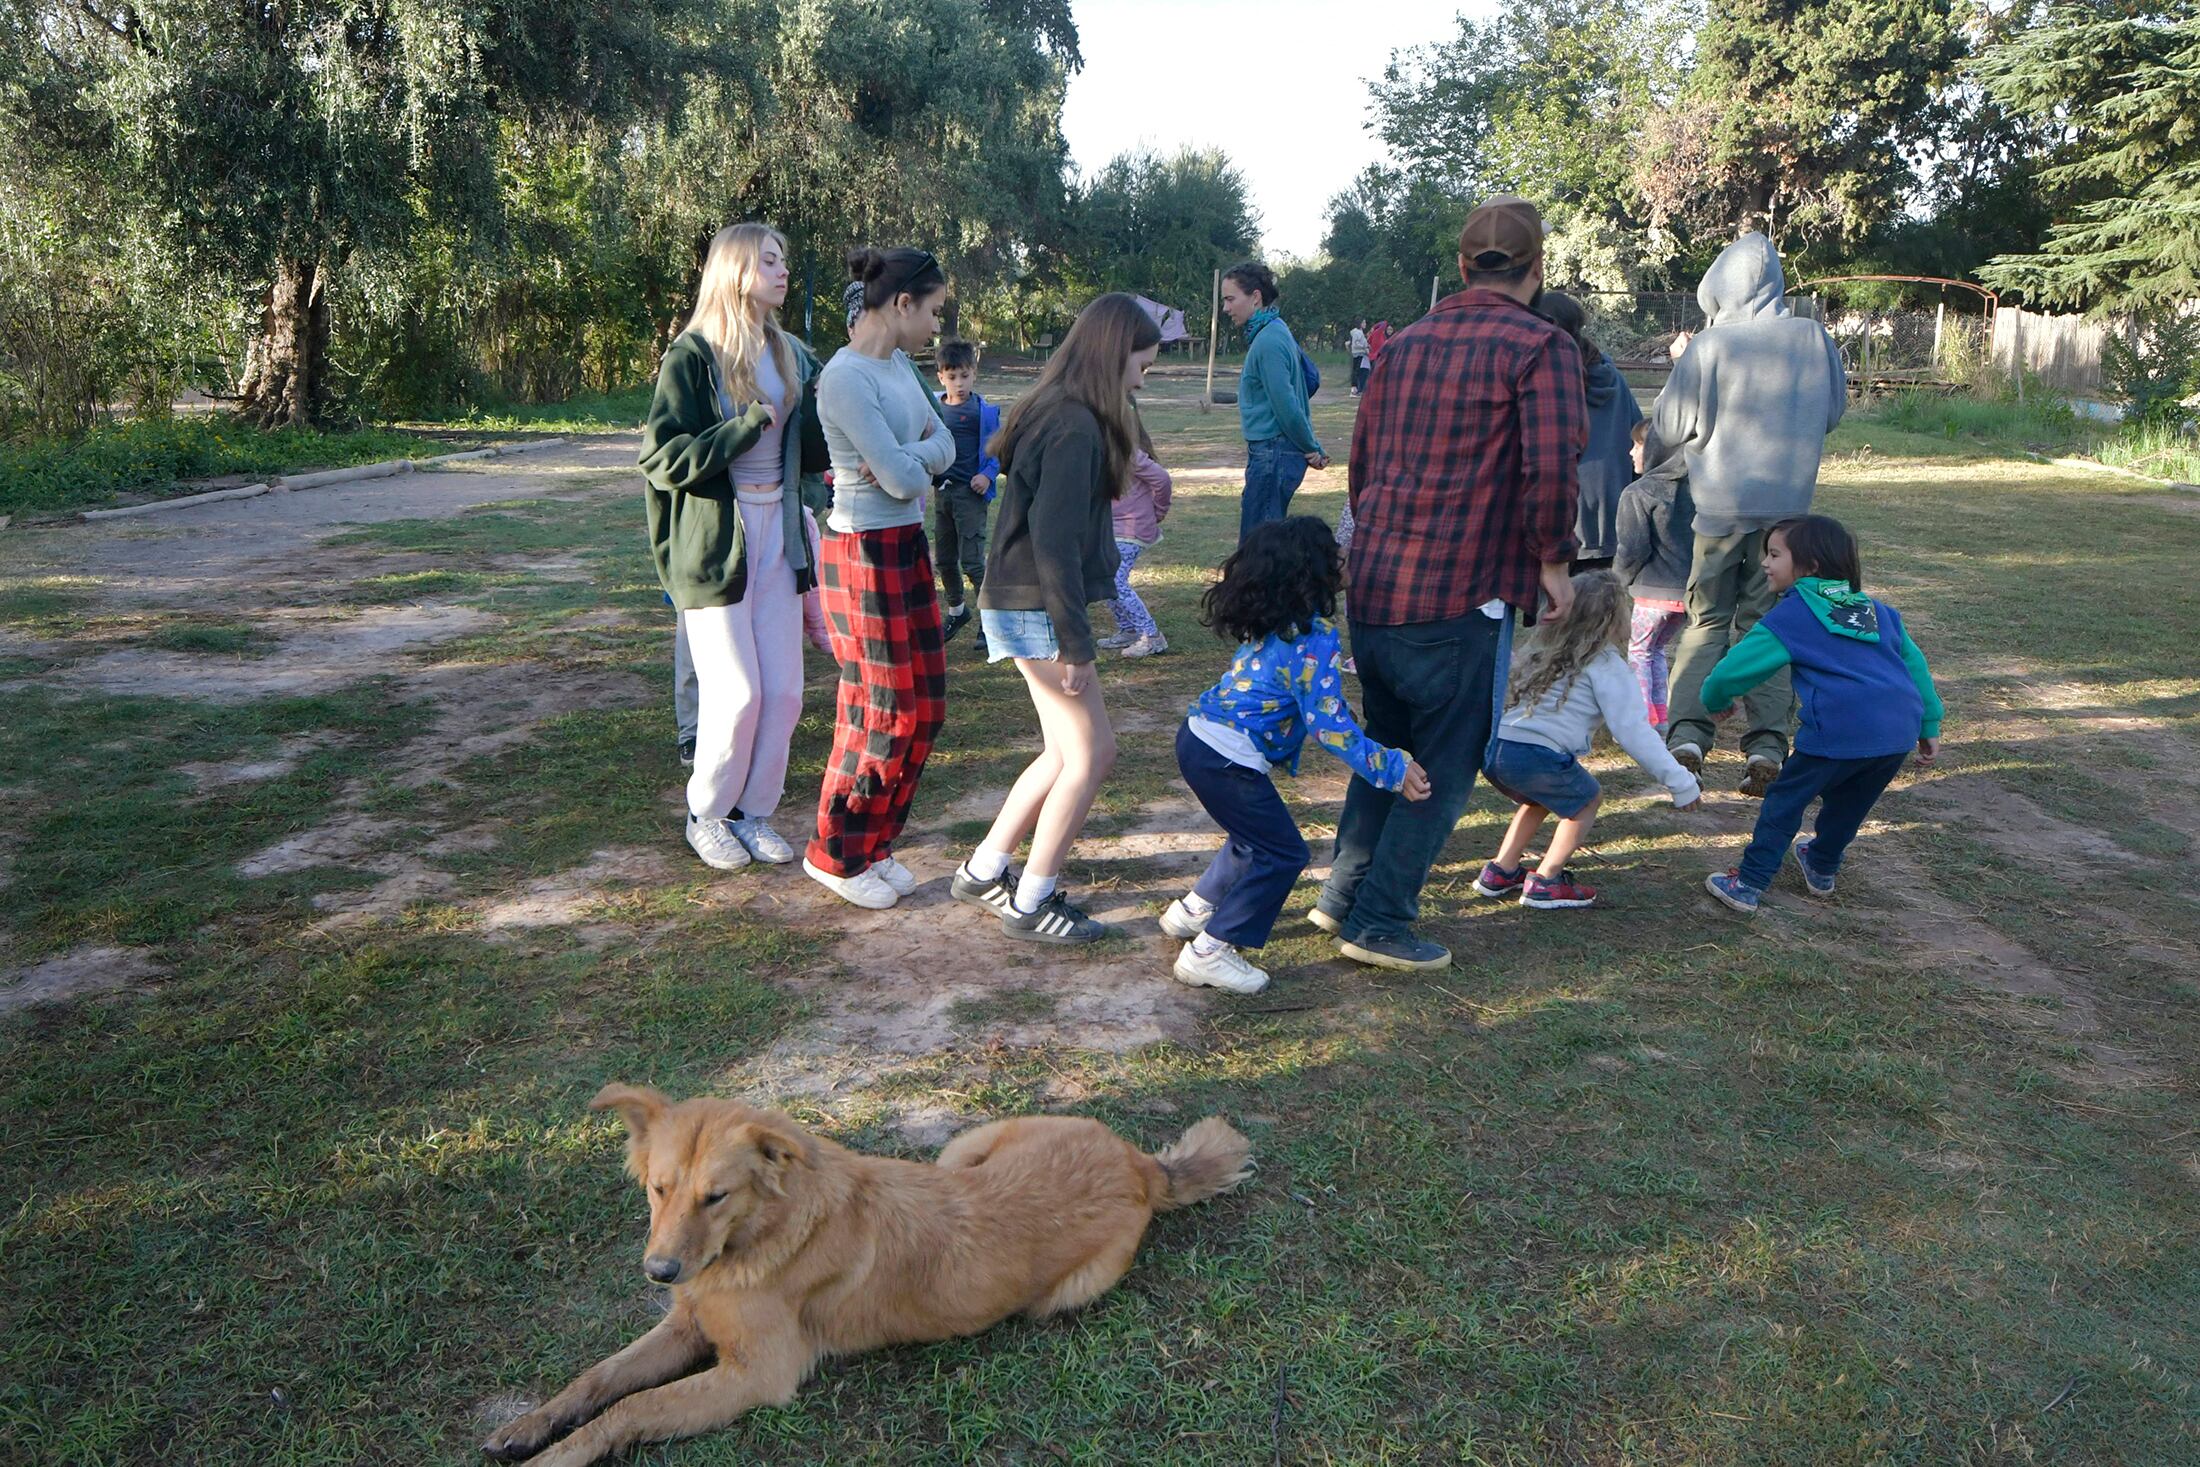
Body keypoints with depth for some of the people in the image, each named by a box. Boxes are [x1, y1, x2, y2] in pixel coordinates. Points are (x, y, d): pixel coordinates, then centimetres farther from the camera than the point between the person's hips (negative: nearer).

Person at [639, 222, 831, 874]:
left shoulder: (790, 355, 12)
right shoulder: (693, 356, -8)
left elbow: (810, 454, 14)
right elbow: (662, 459, -14)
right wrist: (751, 425, -19)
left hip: (779, 534, 6)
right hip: (715, 539, -6)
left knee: (784, 691, 4)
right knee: (736, 693, -5)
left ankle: (754, 812, 22)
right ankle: (706, 815, 18)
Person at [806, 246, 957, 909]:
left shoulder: (898, 363, 11)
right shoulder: (845, 377, -18)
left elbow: (944, 445, 6)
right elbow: (900, 477, -21)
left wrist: (905, 459, -14)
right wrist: (919, 466, 1)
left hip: (909, 545, 9)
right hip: (867, 554, -9)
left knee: (924, 703, 13)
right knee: (885, 710, 0)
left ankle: (873, 844, 25)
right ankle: (834, 854, 16)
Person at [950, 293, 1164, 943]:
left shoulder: (1053, 413, 12)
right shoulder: (1076, 427, -18)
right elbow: (1054, 542, -23)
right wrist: (1076, 642, -19)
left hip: (1022, 607, 10)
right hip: (1035, 611, -10)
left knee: (1066, 752, 16)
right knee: (1092, 753, -1)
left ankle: (983, 872, 25)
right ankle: (1030, 905, 9)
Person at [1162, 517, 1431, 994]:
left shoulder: (1274, 623, 8)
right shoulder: (1314, 639, -20)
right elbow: (1330, 723, -21)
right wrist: (1393, 769, -14)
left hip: (1197, 738, 9)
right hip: (1227, 762, -9)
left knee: (1257, 837, 26)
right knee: (1281, 853, 2)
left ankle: (1193, 910, 38)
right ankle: (1210, 953, 4)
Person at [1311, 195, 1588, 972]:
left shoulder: (1407, 343, 14)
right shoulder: (1541, 345, -7)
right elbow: (1551, 467, -19)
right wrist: (1553, 559, -5)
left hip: (1371, 586, 7)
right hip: (1459, 593, -7)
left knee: (1387, 746, 21)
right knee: (1446, 764, 6)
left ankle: (1343, 894, 27)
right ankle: (1379, 923, 10)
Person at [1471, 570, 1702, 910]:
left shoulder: (1546, 653, 22)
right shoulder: (1606, 665, 0)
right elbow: (1633, 730, -5)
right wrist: (1679, 781, -1)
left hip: (1495, 745, 7)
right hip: (1537, 756, -7)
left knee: (1540, 798, 34)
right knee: (1587, 799, 20)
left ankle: (1500, 872, 33)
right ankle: (1544, 882, 16)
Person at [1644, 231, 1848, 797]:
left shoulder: (1708, 345, -9)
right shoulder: (1813, 338, 1)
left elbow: (1669, 427, -2)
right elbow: (1833, 411, 15)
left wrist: (1660, 468, 19)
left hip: (1720, 503, -2)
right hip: (1787, 502, 2)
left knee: (1706, 621, 8)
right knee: (1765, 622, 10)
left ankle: (1687, 735, -8)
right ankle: (1767, 744, 0)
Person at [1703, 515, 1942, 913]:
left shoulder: (1790, 616, 1)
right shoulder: (1876, 609, 22)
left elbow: (1733, 669, -2)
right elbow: (1914, 663, 25)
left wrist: (1716, 701, 19)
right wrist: (1929, 726, 30)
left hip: (1839, 734, -7)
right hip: (1900, 732, 7)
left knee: (1785, 800, 10)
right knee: (1848, 804, 27)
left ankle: (1748, 884, 12)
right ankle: (1822, 868, 47)